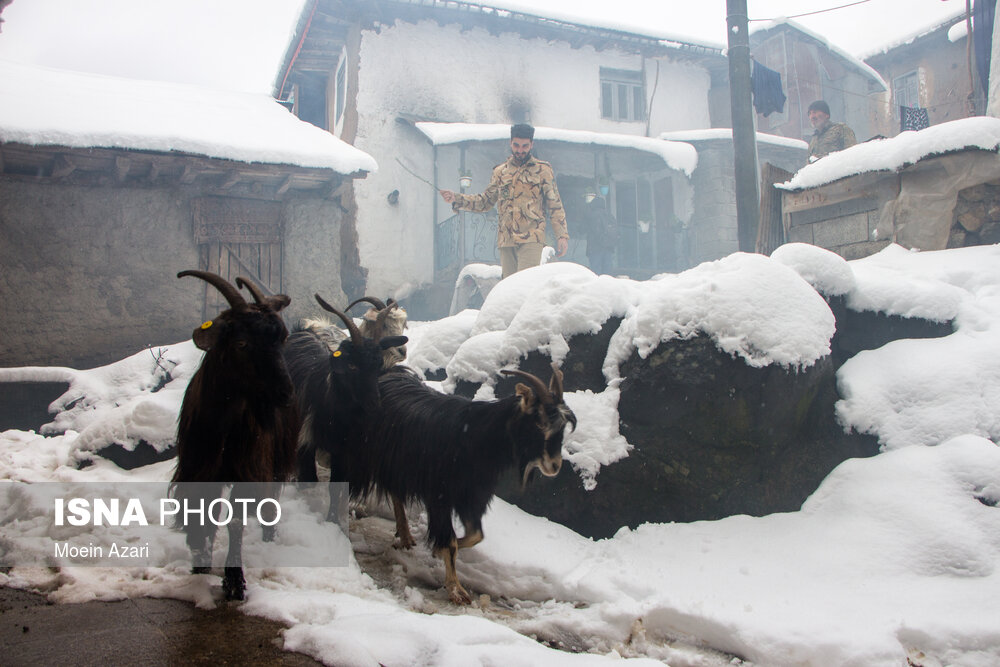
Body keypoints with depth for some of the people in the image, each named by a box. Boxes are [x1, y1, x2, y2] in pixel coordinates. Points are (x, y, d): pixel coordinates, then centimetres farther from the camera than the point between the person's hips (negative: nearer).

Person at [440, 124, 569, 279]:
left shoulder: (543, 170, 8)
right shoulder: (500, 171, 18)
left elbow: (555, 205, 7)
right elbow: (485, 202, 22)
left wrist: (562, 235, -2)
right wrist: (456, 199, 9)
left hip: (531, 238, -4)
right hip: (506, 239, 4)